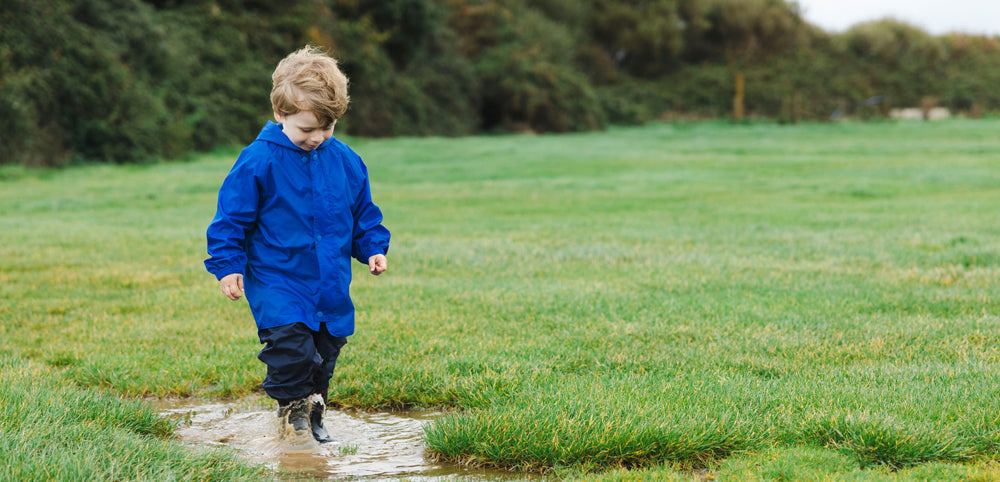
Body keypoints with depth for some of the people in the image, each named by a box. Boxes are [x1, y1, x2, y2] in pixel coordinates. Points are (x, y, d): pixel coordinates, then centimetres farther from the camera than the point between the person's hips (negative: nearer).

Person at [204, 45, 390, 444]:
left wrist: (373, 248, 7)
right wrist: (228, 265, -9)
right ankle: (292, 410, 3)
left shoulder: (344, 161, 4)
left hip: (331, 285, 5)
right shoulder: (258, 161, -11)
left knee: (325, 352, 10)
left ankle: (312, 413, 29)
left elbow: (364, 213, 17)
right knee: (291, 346, -19)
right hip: (277, 280, -5)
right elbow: (232, 217, -6)